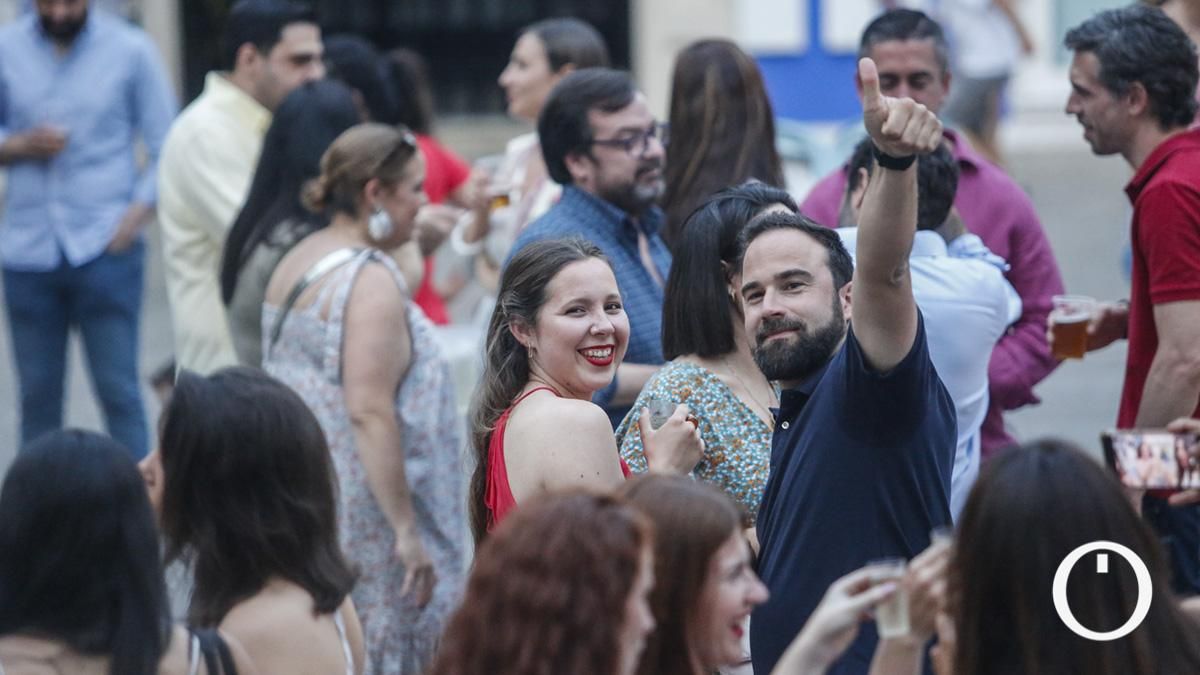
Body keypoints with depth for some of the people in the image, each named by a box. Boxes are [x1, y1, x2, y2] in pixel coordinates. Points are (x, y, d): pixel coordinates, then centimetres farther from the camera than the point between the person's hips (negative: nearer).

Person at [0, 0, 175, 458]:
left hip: (104, 249, -2)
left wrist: (136, 215, -12)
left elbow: (166, 149, 1)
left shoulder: (132, 51, 0)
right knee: (37, 395, 6)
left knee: (119, 393, -5)